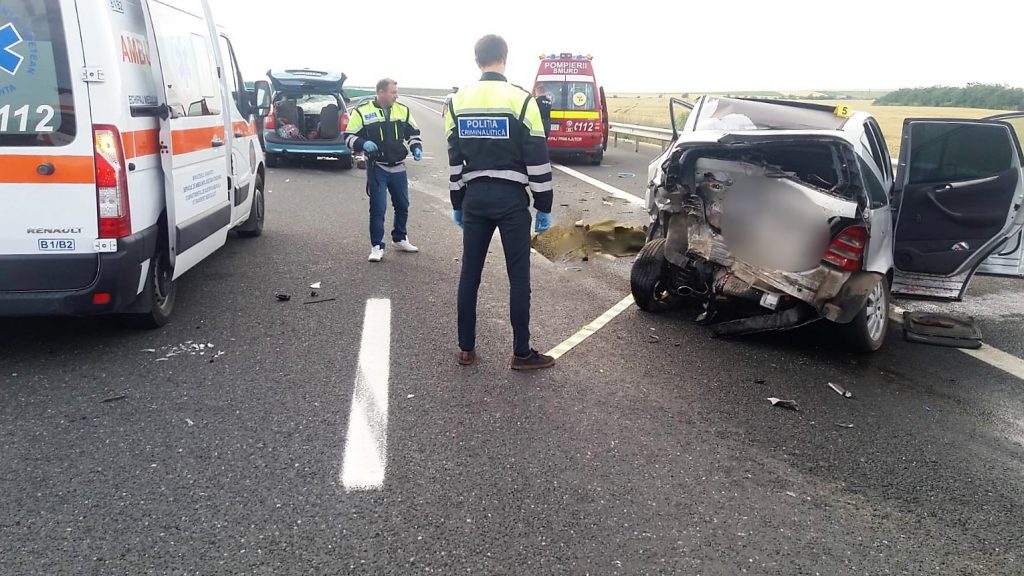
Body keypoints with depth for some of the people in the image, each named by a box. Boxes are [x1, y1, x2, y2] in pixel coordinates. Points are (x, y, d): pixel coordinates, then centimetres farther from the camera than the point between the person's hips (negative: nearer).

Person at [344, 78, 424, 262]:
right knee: (378, 208, -4)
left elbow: (413, 132, 16)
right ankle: (377, 246, 5)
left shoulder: (403, 110, 4)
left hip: (398, 168, 4)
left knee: (402, 206, 14)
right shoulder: (362, 112, -8)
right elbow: (349, 137, -3)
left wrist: (416, 147, -3)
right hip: (376, 169, -4)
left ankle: (400, 239, 33)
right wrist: (363, 144, -23)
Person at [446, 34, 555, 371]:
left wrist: (457, 204, 18)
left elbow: (454, 159, 10)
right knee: (518, 277, 3)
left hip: (475, 198, 4)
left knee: (469, 274, 12)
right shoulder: (521, 100, -8)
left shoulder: (458, 102, 5)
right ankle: (521, 353, 9)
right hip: (511, 199, -4)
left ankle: (466, 348, 19)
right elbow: (537, 159, -8)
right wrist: (543, 206, -1)